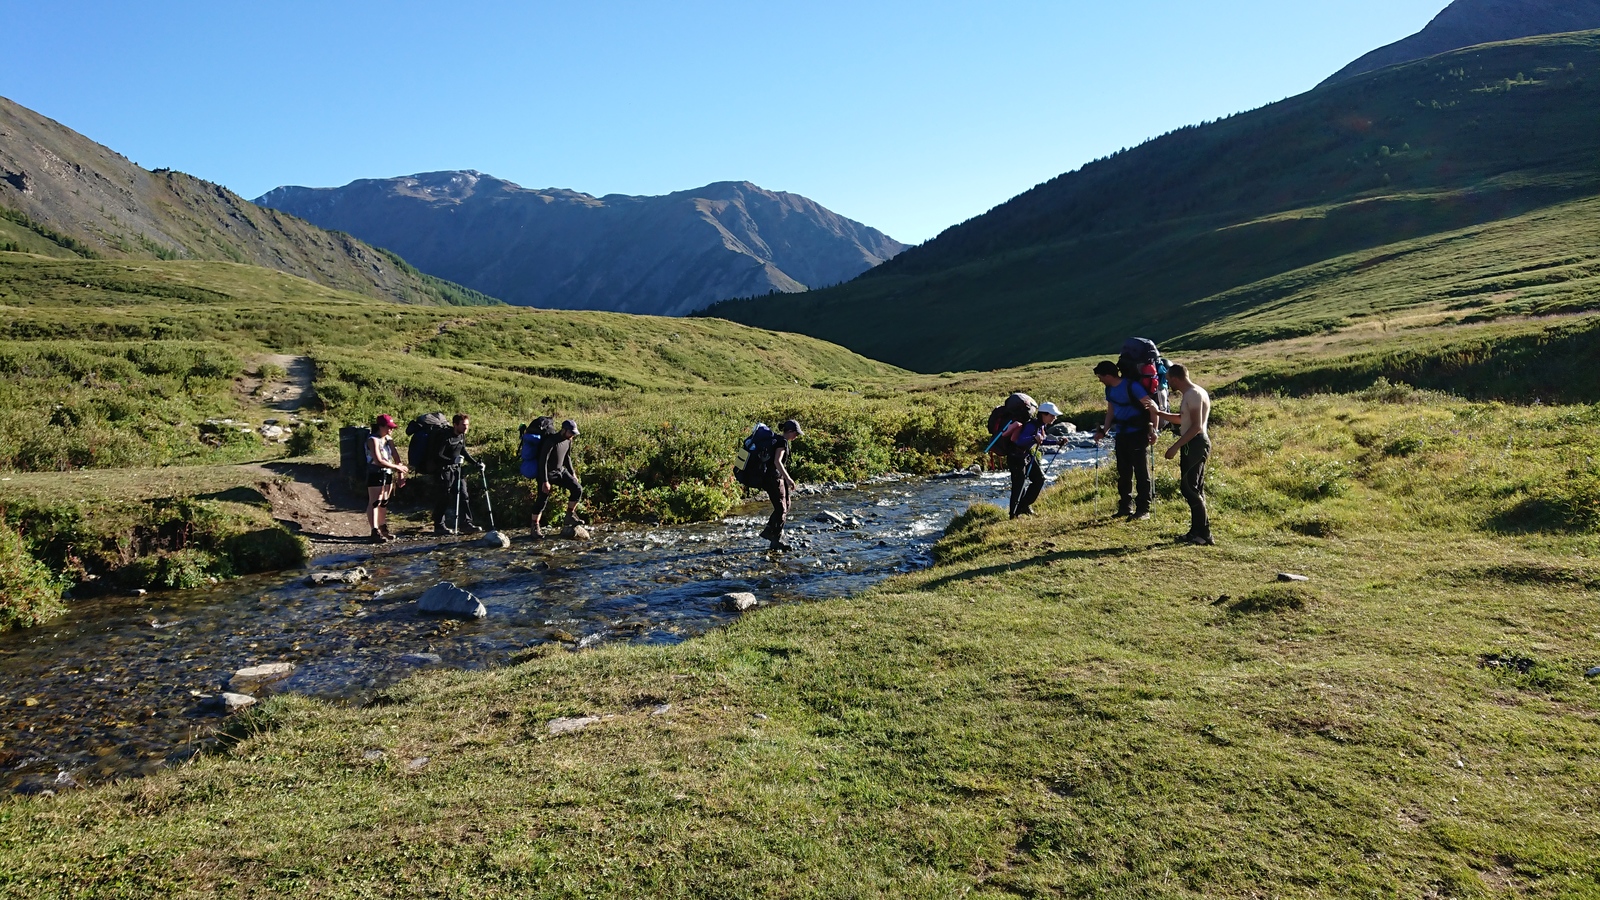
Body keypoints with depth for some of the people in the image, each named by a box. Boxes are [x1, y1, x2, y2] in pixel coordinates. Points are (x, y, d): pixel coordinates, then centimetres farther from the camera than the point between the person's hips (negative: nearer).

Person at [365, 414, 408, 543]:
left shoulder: (389, 440, 11)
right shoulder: (373, 440, -13)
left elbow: (396, 457, 8)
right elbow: (378, 461, -21)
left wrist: (401, 474, -1)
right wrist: (397, 467, -18)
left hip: (388, 474, 8)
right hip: (375, 474, -8)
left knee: (384, 502, 12)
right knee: (374, 502, -6)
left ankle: (383, 529, 21)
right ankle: (375, 532, -8)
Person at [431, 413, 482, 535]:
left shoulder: (462, 435, 5)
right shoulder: (446, 437, -19)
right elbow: (438, 455, -22)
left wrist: (476, 463, 12)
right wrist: (453, 460, -34)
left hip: (456, 469, 8)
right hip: (444, 469, -8)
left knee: (462, 495, 3)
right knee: (443, 498, -1)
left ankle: (465, 524, 4)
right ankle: (439, 526, 9)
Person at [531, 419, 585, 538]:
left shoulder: (568, 440, 0)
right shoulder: (551, 441, -25)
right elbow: (543, 461, -25)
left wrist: (572, 473, 15)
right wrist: (545, 482, -27)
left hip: (561, 470, 7)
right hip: (548, 473, -7)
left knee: (577, 489, -6)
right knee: (542, 500, -6)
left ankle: (570, 515, 7)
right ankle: (535, 527, 5)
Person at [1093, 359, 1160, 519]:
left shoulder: (1132, 386, -18)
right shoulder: (1109, 389, 7)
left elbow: (1152, 407, -16)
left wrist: (1153, 431, -19)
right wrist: (1104, 431, 7)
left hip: (1138, 434, -8)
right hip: (1121, 434, 8)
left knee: (1141, 472, -2)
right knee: (1123, 472, 12)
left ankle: (1143, 510, 2)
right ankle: (1125, 507, 22)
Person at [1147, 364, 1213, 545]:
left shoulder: (1194, 394, -16)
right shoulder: (1189, 394, 16)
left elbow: (1196, 426, -22)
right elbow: (1182, 419, 29)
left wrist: (1176, 446, -22)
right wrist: (1158, 413, 25)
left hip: (1195, 444, -11)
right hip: (1194, 444, 11)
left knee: (1188, 488, -10)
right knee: (1194, 489, 13)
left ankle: (1204, 535, -8)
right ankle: (1198, 531, 19)